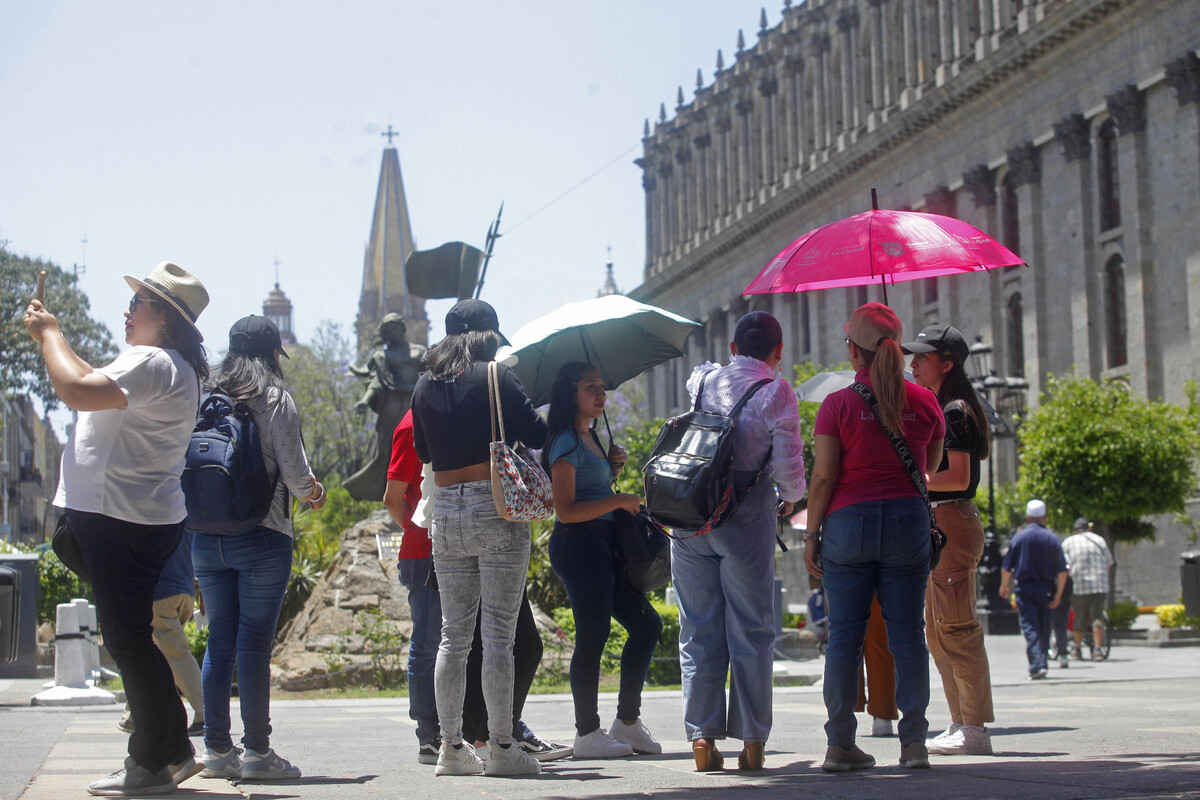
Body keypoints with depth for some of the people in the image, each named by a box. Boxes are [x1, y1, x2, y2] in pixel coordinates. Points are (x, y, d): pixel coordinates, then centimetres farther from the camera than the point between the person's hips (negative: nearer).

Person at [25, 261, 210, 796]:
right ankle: (174, 751, 21)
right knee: (132, 638, 16)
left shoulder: (152, 364, -18)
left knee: (128, 640, -5)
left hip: (122, 525, -11)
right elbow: (98, 386, 31)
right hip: (132, 517, 11)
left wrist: (48, 334, -13)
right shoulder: (169, 367, 18)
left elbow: (77, 391, -28)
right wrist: (53, 337, 25)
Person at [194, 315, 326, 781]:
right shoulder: (275, 401, -5)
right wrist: (314, 493, 12)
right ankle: (257, 751, -2)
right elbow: (295, 475, -9)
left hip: (206, 537, 5)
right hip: (262, 538, -4)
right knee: (255, 642, -3)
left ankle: (217, 749, 10)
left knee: (219, 641, 9)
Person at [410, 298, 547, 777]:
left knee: (454, 636, 10)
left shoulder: (425, 386, 10)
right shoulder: (496, 377, -5)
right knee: (499, 635, -3)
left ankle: (451, 747, 10)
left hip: (446, 515, 5)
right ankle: (502, 747, -3)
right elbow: (536, 436, -6)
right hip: (495, 509, -5)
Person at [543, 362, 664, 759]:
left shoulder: (590, 438, 19)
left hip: (604, 545, 10)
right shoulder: (566, 443, -10)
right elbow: (566, 511, -18)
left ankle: (627, 722, 16)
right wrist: (619, 501, -16)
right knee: (593, 637, -8)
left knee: (646, 625, 10)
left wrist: (613, 466, 12)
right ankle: (587, 734, -1)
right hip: (579, 545, -10)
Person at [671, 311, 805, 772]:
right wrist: (793, 496, 12)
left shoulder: (702, 380, 8)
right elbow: (788, 465, -7)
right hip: (745, 516, -4)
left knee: (698, 630, 8)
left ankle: (702, 739, 4)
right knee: (751, 631, 3)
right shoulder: (775, 392, -5)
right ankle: (752, 741, 2)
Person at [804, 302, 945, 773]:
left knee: (845, 634, 3)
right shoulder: (925, 402, 4)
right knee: (907, 632, 4)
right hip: (907, 521, 2)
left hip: (848, 522, -2)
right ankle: (914, 741, 0)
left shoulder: (838, 405, -5)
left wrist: (811, 534, 0)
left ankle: (840, 743, 3)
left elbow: (823, 477, -7)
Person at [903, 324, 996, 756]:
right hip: (938, 523, 11)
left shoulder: (956, 411, -12)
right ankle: (961, 723, 16)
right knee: (938, 631, 12)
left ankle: (975, 729, -8)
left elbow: (958, 477, -18)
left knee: (957, 629, -10)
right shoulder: (941, 409, 19)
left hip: (952, 521, -11)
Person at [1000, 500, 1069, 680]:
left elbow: (1007, 567, -1)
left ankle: (1037, 664, -20)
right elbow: (1062, 570, -1)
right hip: (1046, 589, 2)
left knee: (1029, 627, -5)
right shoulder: (1052, 538, 1)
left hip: (1025, 587, -2)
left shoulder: (1020, 536, -3)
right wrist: (1058, 594, 4)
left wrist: (1004, 586, 15)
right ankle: (1041, 663, 19)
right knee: (1044, 628, 13)